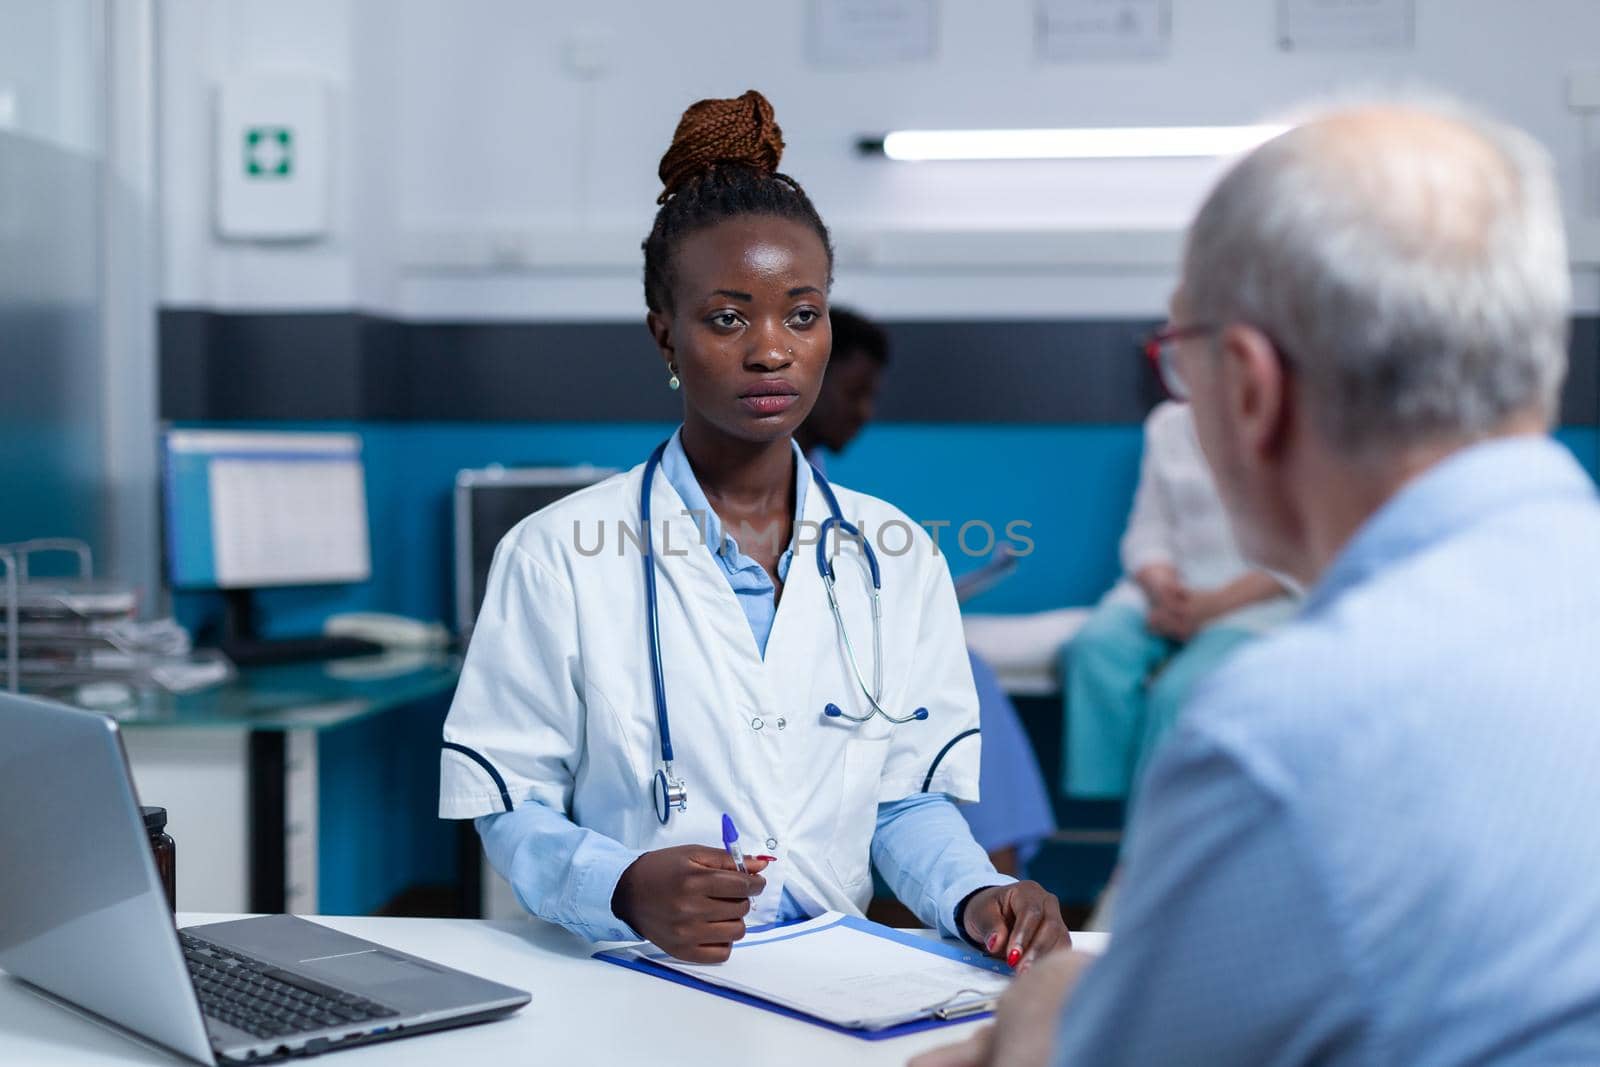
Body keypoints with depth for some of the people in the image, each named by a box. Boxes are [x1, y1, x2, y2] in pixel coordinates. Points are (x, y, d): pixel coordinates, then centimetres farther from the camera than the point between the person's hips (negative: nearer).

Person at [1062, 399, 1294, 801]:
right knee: (1096, 648, -27)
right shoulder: (1169, 423, 15)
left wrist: (1214, 604, -20)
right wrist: (1161, 585, -14)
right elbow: (1148, 530, 9)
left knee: (1179, 689, -32)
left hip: (1254, 601, -4)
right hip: (1171, 584, 4)